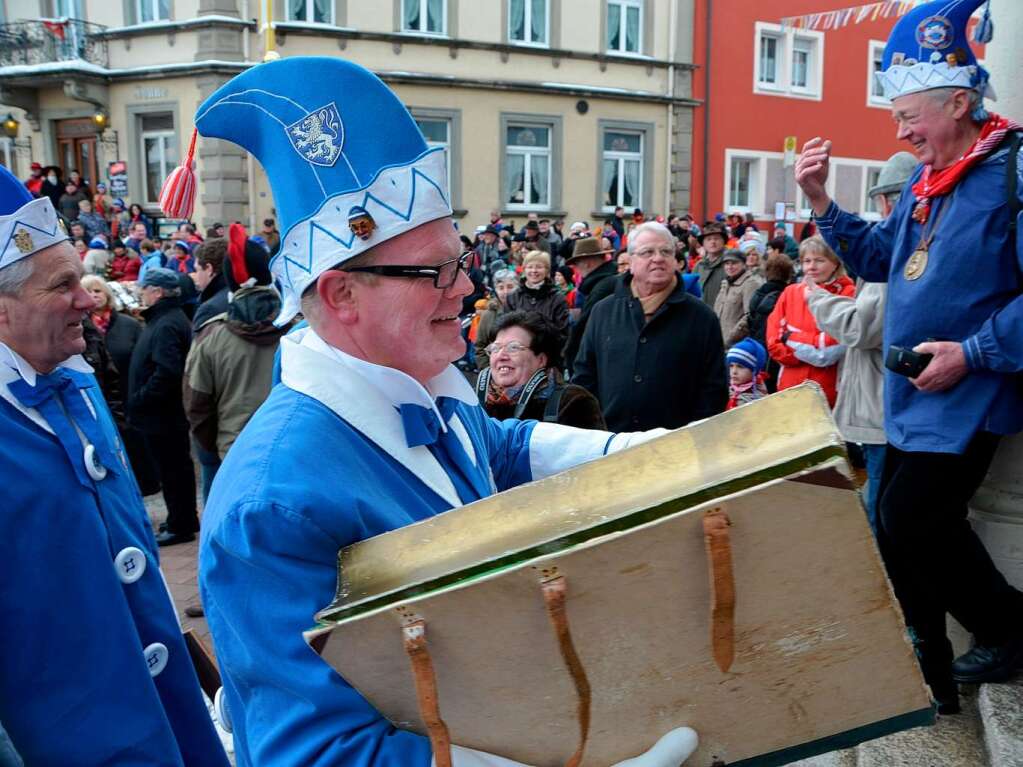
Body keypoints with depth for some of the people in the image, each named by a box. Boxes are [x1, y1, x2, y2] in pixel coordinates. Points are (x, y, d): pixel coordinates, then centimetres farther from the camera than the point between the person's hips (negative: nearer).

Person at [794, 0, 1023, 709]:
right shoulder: (927, 182, 12)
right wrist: (821, 202, 7)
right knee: (899, 529, 12)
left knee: (912, 521, -11)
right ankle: (929, 680, 30)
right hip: (911, 395, 9)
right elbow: (879, 257, 18)